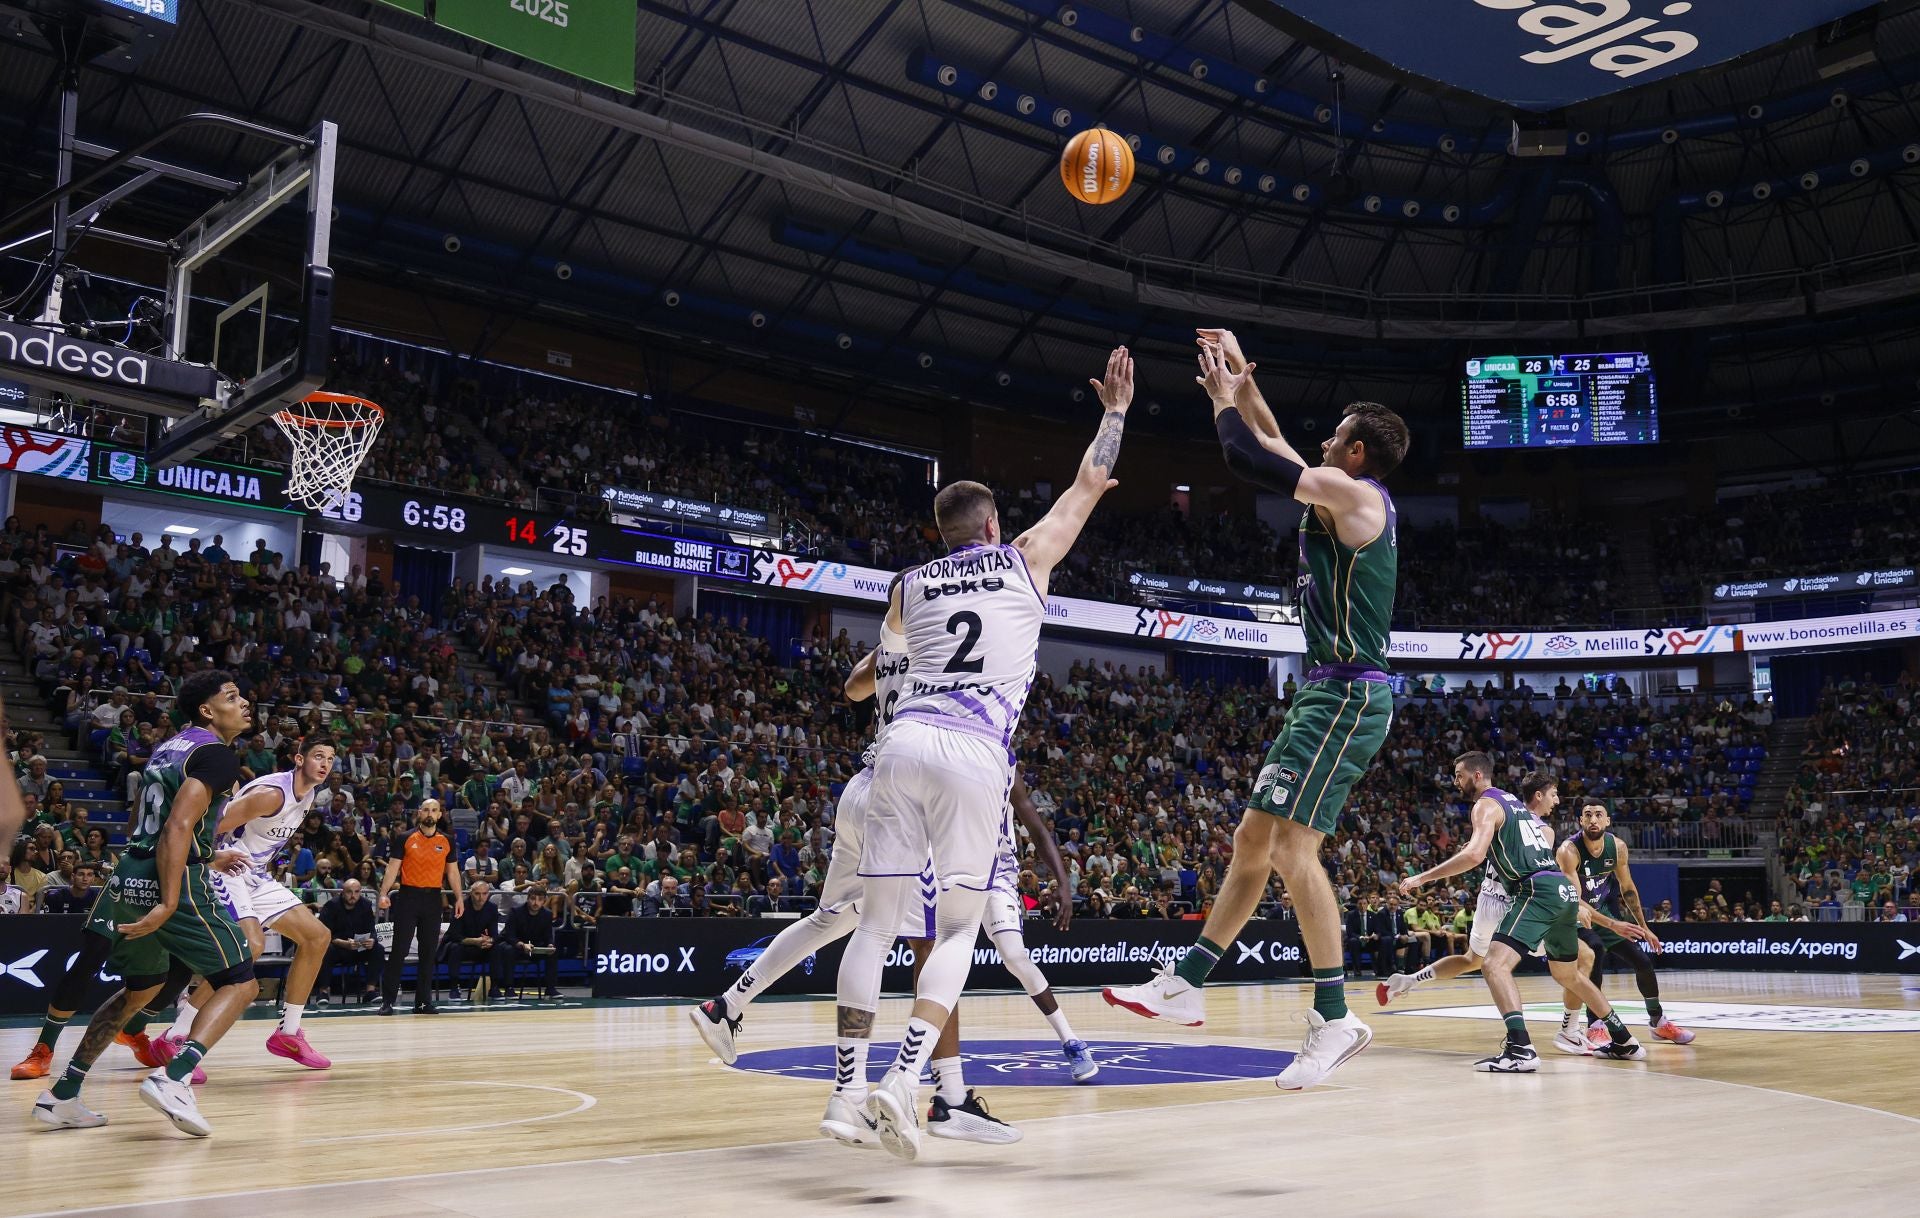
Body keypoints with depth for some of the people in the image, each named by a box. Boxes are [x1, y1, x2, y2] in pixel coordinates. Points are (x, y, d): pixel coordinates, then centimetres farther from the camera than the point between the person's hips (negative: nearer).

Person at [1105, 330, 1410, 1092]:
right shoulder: (1349, 500, 17)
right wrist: (1243, 381, 28)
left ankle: (1336, 1020, -9)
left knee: (1291, 848, -15)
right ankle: (1185, 985, 17)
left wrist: (1223, 399, 3)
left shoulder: (1353, 492, -11)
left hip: (1347, 693, -10)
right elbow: (1278, 452, 31)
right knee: (1252, 841, 11)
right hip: (1329, 693, 10)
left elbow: (1249, 459, -15)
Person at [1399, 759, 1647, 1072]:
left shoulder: (1486, 804, -3)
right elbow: (1547, 831, 39)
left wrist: (1422, 877, -14)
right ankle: (1624, 1042, 37)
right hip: (1565, 890, 9)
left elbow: (1474, 855, -18)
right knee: (1568, 975, 28)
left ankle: (1520, 1050, -31)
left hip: (1539, 891, -9)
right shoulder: (1516, 805, 24)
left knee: (1495, 964, -17)